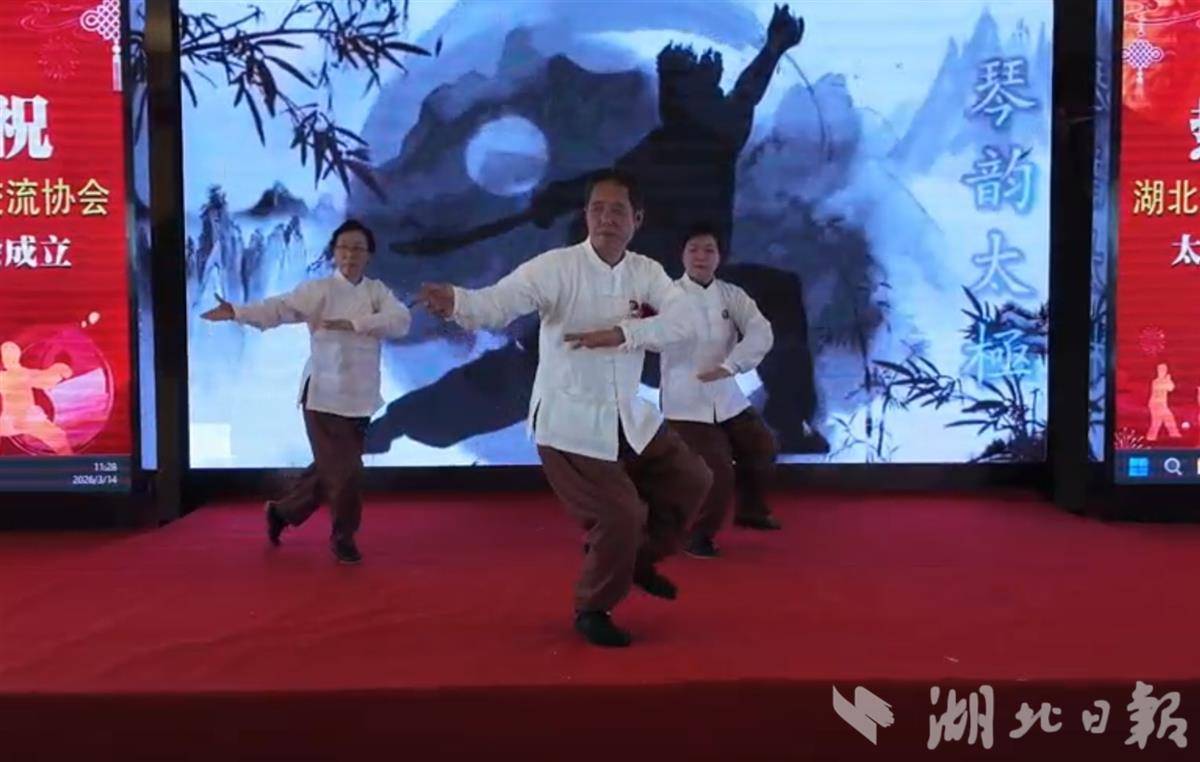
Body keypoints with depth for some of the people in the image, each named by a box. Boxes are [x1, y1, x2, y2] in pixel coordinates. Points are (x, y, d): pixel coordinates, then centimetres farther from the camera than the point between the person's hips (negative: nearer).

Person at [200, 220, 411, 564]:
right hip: (325, 395, -5)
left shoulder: (378, 291, 5)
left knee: (328, 467, 18)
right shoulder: (318, 290, -6)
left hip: (360, 397, 5)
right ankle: (343, 537, 19)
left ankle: (282, 511, 41)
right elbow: (278, 308, -19)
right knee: (343, 469, -3)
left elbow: (401, 320, -12)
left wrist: (354, 323, -24)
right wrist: (236, 312, -36)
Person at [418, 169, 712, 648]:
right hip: (568, 422, -7)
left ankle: (640, 558, 38)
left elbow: (681, 321, -14)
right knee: (619, 517, -9)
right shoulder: (556, 267, -15)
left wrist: (620, 333, -30)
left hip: (629, 416, 7)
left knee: (690, 481, 15)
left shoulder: (647, 272, 1)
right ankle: (592, 610, 18)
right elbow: (500, 302, -29)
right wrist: (456, 302, -51)